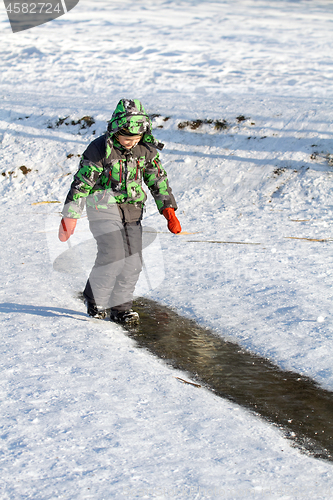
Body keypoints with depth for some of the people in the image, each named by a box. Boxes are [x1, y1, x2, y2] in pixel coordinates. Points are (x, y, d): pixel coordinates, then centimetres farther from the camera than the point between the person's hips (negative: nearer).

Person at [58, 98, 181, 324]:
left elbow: (158, 180, 9)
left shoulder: (146, 149, -2)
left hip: (132, 210, 5)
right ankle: (95, 298, 6)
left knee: (133, 261, -1)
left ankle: (121, 306, 14)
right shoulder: (100, 149, -17)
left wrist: (169, 210, 3)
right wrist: (70, 216, -10)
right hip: (104, 207, -5)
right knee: (112, 255, -17)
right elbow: (81, 183, -12)